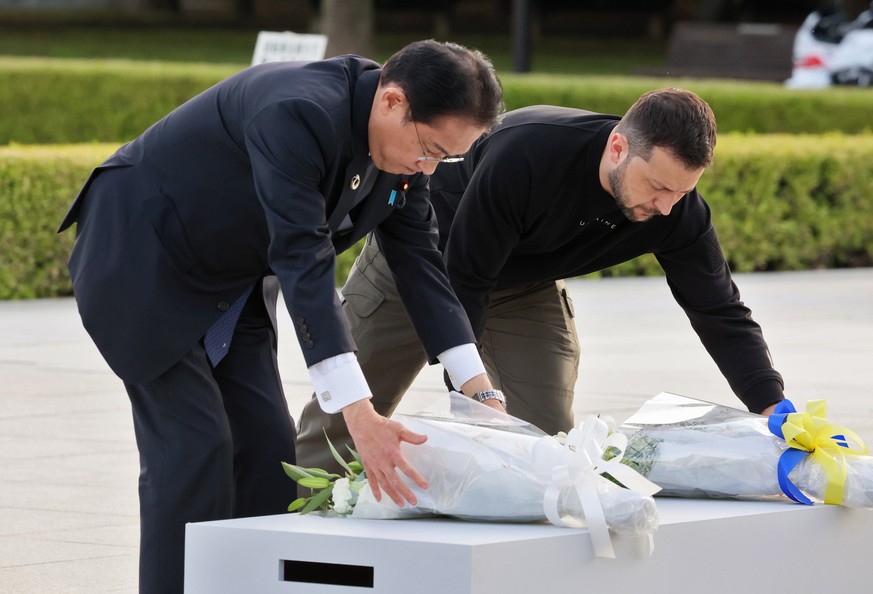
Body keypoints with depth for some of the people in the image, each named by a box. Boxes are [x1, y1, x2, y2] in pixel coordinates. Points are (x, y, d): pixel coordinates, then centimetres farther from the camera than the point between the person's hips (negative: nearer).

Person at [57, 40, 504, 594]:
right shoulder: (299, 113, -35)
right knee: (192, 445, -13)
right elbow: (302, 260, -40)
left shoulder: (406, 145, -8)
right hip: (141, 260, -8)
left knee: (266, 443, 1)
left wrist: (482, 392, -9)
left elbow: (420, 260, -1)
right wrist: (360, 417, -45)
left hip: (230, 279, 8)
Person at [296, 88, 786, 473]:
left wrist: (773, 408, -31)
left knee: (549, 436, -7)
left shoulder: (678, 210, -27)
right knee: (344, 419, 3)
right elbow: (462, 277, -33)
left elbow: (722, 315, -18)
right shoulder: (525, 154, -42)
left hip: (526, 290, 4)